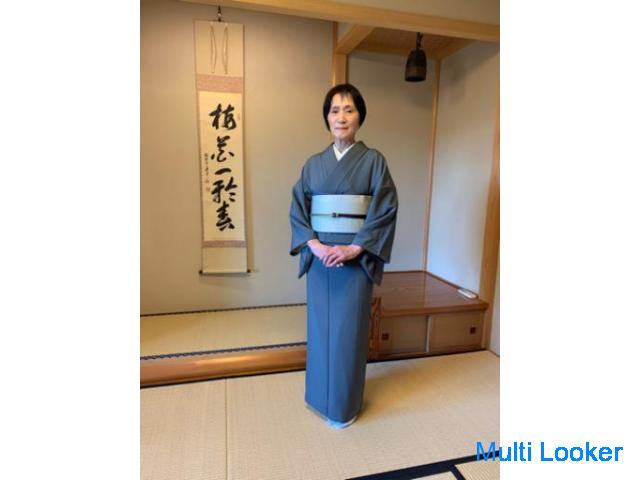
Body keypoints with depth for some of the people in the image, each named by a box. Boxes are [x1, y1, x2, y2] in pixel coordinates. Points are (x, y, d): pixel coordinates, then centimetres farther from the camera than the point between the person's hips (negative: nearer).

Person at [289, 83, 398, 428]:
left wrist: (355, 248, -18)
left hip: (356, 258, -3)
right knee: (320, 325, 12)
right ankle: (319, 396, 35)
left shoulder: (373, 160, 0)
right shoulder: (313, 164, 8)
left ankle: (344, 405, 26)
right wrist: (314, 244, -13)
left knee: (348, 329, 4)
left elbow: (386, 209, -8)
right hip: (319, 256, 3)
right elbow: (298, 208, 3)